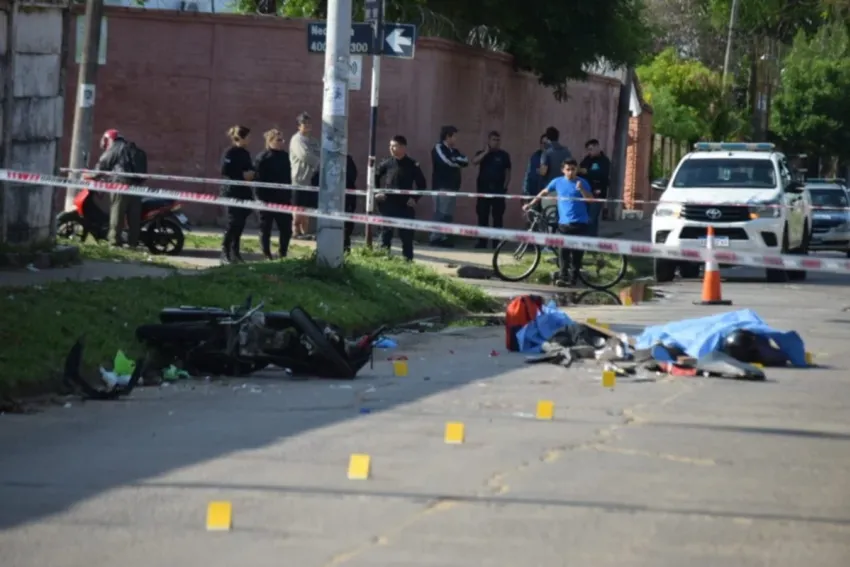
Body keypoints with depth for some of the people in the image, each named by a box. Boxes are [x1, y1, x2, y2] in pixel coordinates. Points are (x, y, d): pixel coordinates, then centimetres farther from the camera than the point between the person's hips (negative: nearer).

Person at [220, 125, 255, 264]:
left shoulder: (245, 153, 14)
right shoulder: (230, 153, -10)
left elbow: (249, 170, 22)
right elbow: (225, 171, -17)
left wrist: (251, 174, 0)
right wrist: (242, 175, -17)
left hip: (244, 192, 8)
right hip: (232, 192, -8)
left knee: (240, 222, 7)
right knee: (233, 221, -11)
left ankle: (235, 252, 13)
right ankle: (225, 252, -6)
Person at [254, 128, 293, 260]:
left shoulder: (285, 156, 10)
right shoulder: (262, 158, -8)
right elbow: (258, 180, -12)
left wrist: (289, 195, 10)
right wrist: (261, 198, -17)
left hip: (283, 199, 5)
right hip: (267, 200, -5)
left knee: (286, 229, 4)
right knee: (265, 229, 4)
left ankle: (283, 254, 15)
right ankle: (267, 256, 11)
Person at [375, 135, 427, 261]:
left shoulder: (412, 166, -1)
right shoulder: (386, 163, 2)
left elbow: (422, 184, 6)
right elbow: (374, 177, 14)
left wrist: (415, 198, -3)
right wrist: (376, 192, 4)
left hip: (405, 204, -1)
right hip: (388, 204, 1)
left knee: (406, 233, 1)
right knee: (386, 232, 5)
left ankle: (408, 259, 7)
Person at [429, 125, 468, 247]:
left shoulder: (452, 151, 21)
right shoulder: (438, 148, -5)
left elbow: (466, 162, 11)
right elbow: (449, 162, -18)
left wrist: (455, 160, -5)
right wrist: (458, 161, 0)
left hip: (453, 186, 8)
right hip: (442, 187, -8)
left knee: (448, 214, 6)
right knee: (441, 213, -10)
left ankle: (442, 237, 7)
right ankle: (436, 237, -10)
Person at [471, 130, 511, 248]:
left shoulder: (504, 155, 7)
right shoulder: (482, 154, 9)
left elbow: (508, 172, 7)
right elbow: (474, 162, -10)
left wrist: (505, 187, -3)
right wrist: (486, 152, -13)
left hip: (498, 190, -1)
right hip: (484, 189, 1)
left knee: (498, 217, -2)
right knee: (482, 216, -1)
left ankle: (497, 242, 0)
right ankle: (482, 241, 3)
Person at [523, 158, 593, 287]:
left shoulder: (582, 183, 0)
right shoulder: (558, 182, 6)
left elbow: (591, 199, -8)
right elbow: (544, 193, 17)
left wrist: (581, 189, -24)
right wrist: (530, 204, 16)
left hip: (580, 223, -1)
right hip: (564, 223, 1)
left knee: (577, 252, 0)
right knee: (564, 252, -5)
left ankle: (573, 277, 7)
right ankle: (563, 276, -3)